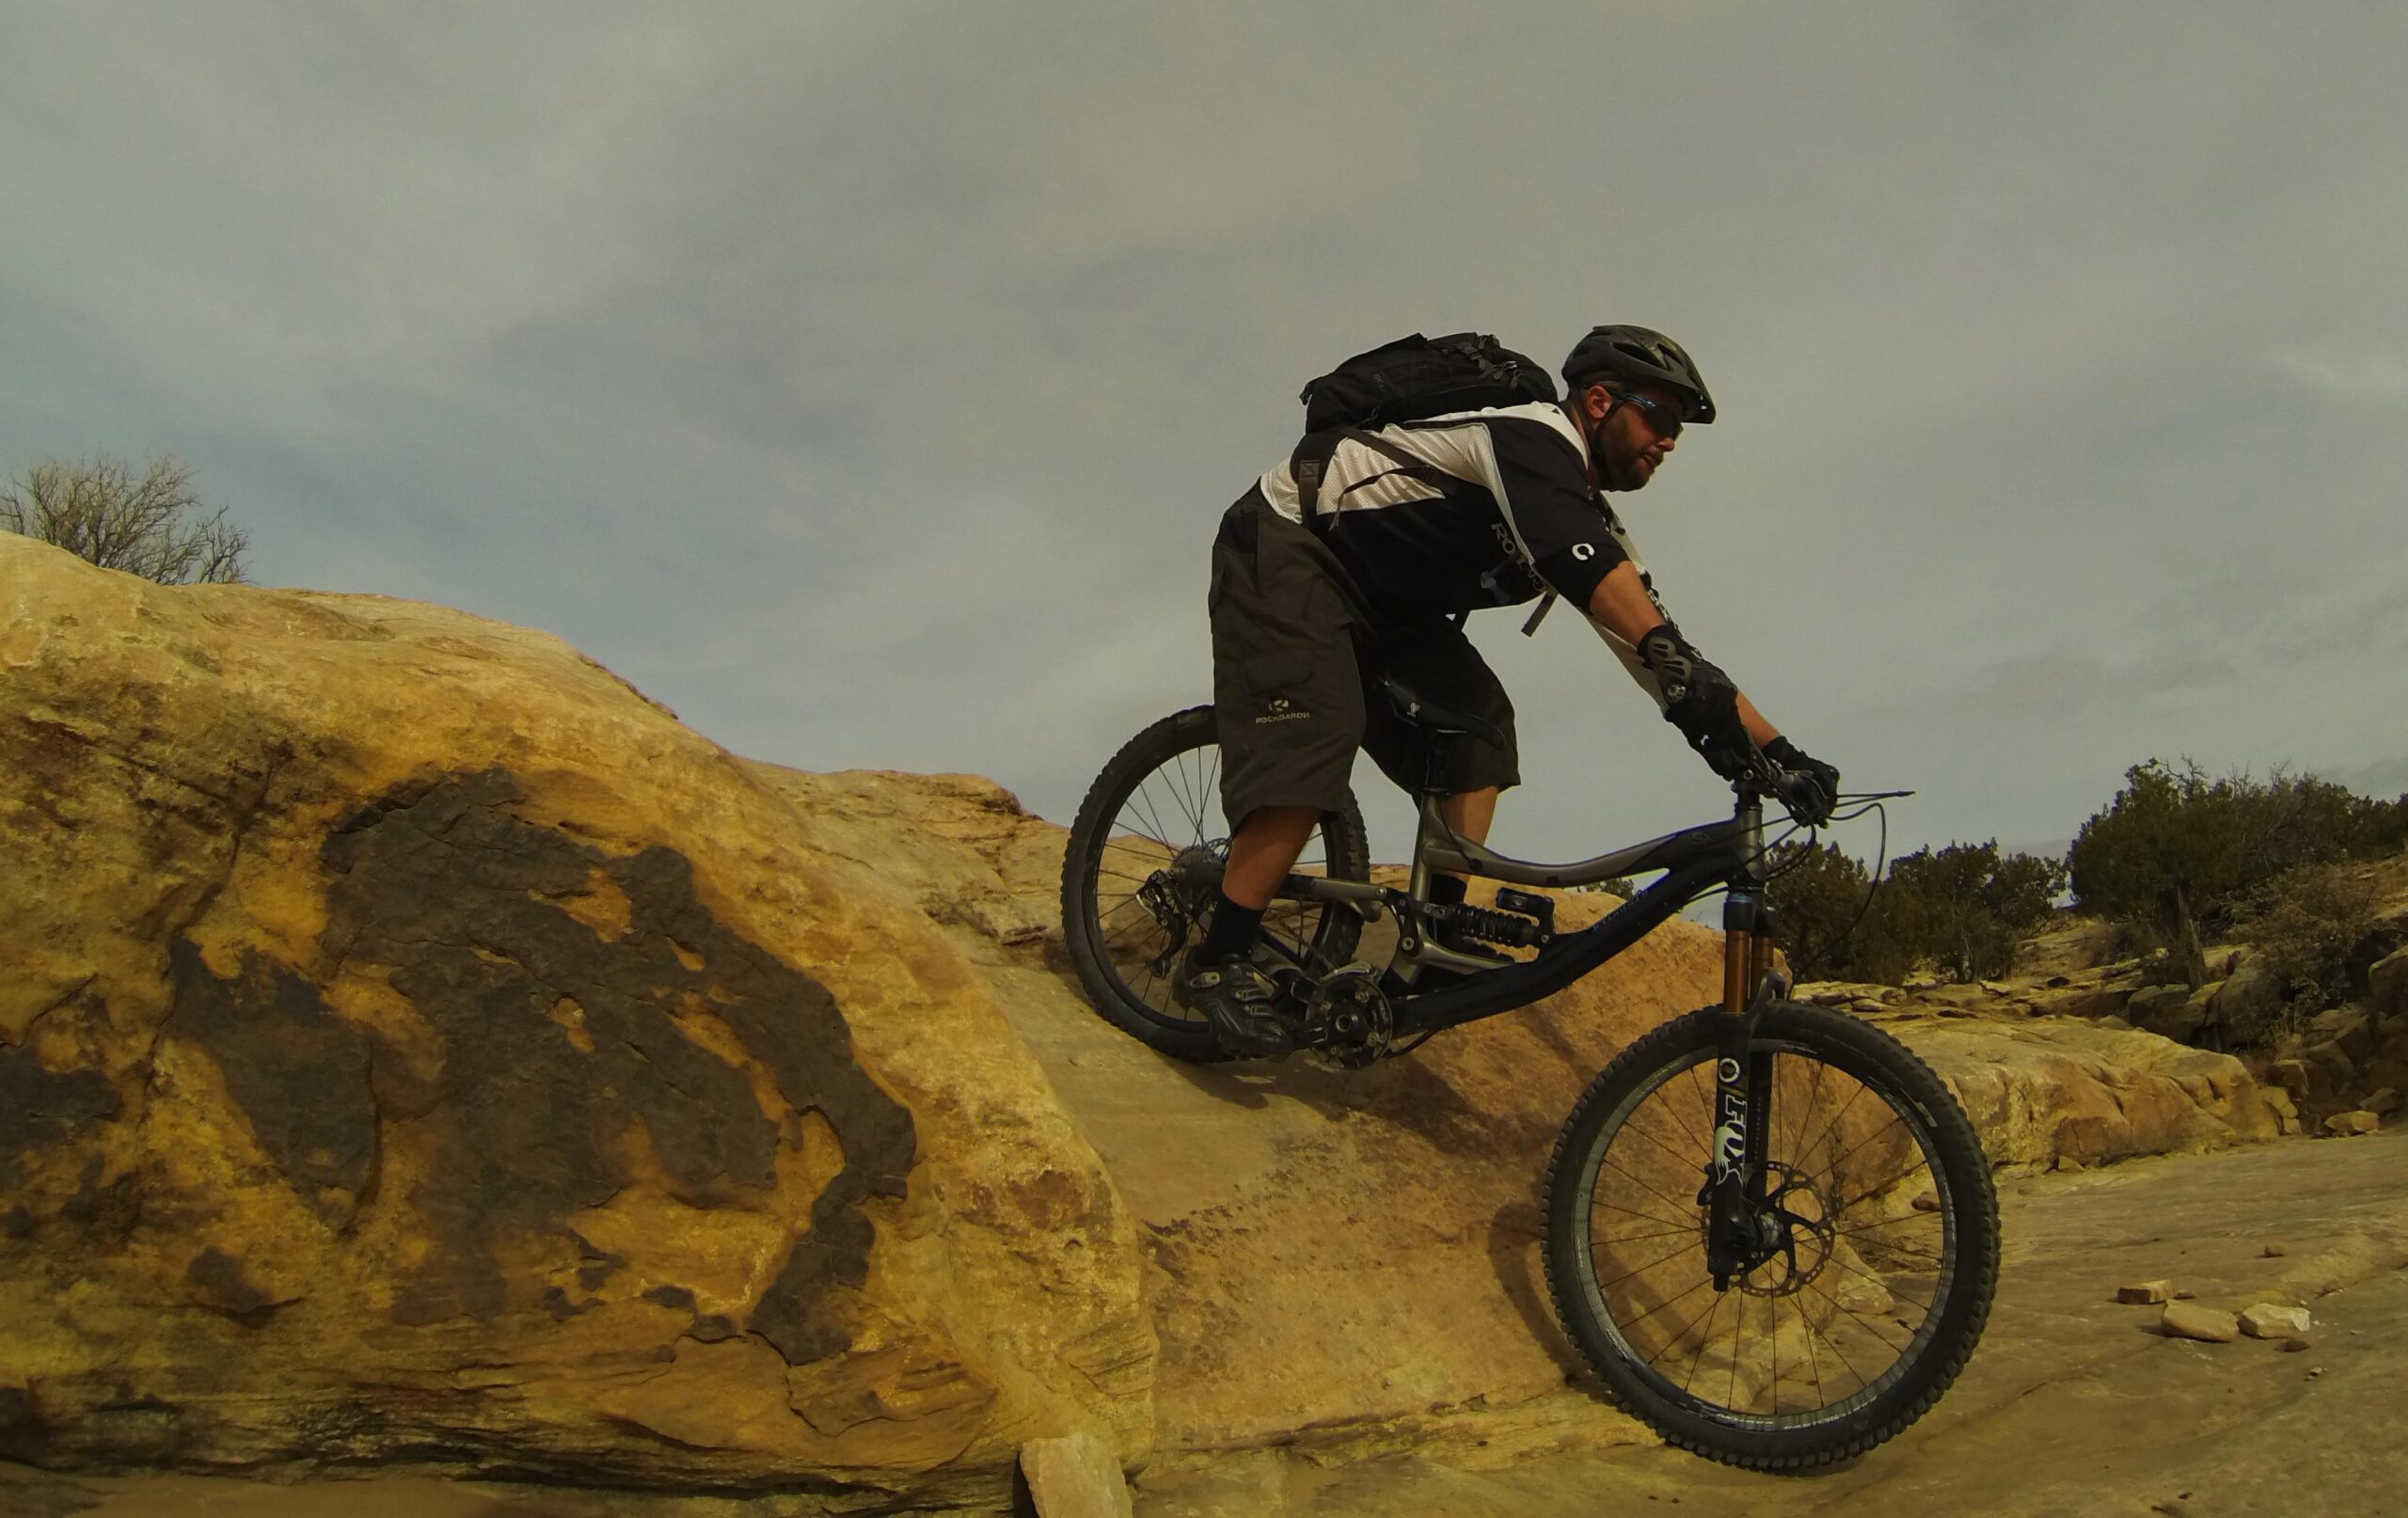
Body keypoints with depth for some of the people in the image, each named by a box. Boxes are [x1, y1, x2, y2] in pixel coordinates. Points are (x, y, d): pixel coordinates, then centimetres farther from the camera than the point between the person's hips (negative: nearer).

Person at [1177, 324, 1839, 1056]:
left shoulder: (1591, 521, 5)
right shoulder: (1536, 433, -21)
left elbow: (1650, 638, 1)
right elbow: (1588, 563, -42)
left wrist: (1774, 750, -7)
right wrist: (1683, 673, -55)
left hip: (1377, 602, 9)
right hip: (1285, 543, -9)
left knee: (1478, 722, -7)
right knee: (1317, 737, -24)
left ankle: (1441, 928, -6)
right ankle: (1217, 961, -19)